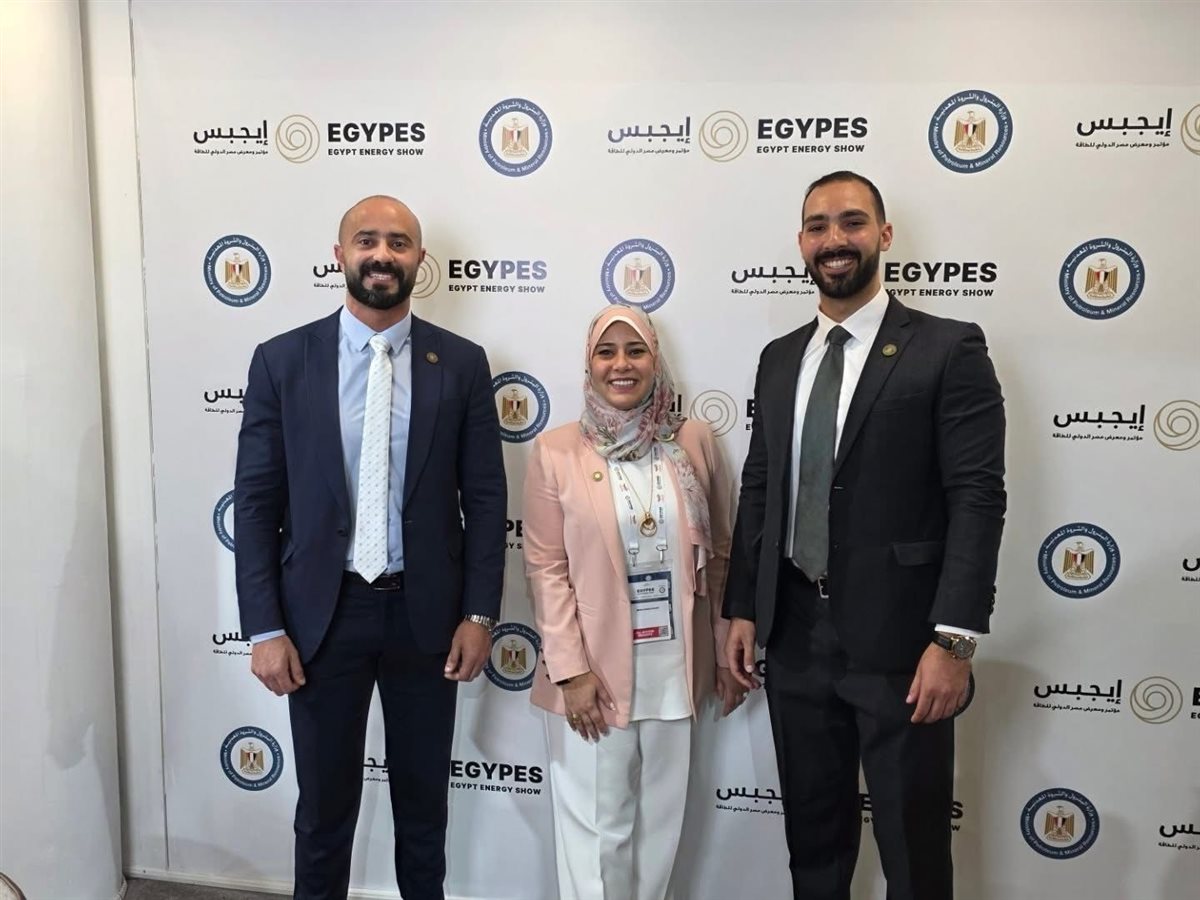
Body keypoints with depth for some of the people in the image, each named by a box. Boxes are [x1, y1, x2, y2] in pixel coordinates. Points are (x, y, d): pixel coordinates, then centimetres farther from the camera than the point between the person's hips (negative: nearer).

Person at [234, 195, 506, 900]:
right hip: (322, 613, 0)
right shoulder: (282, 361, -2)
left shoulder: (462, 363, -1)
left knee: (424, 803, 18)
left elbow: (485, 498, 0)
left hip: (426, 612, 1)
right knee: (324, 806, 15)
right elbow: (256, 504, -2)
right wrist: (266, 628, -6)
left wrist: (480, 612, -4)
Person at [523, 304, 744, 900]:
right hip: (593, 670, -2)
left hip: (676, 665, 3)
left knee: (661, 820, 17)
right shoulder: (555, 452, -4)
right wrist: (571, 669, -11)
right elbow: (546, 569, -6)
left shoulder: (694, 441, 2)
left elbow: (718, 554, 6)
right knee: (597, 826, 9)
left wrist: (729, 654, 6)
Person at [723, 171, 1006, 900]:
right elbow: (760, 491, 12)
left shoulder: (948, 350, -6)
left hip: (899, 640, -4)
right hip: (795, 636, 5)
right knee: (813, 833, 18)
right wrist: (742, 609, 8)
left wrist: (955, 639, -18)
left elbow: (978, 499, -12)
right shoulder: (779, 359, 11)